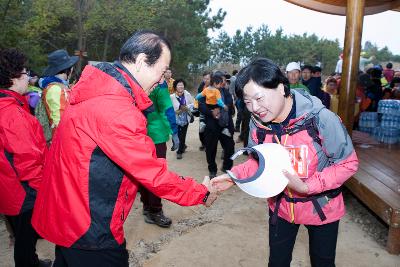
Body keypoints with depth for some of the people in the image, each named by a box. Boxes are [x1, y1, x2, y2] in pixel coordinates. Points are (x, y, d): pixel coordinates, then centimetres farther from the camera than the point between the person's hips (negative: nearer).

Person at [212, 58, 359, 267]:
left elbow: (348, 163, -19)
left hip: (321, 209, -3)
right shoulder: (257, 123, -14)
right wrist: (235, 175, -19)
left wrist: (307, 186, -30)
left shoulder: (321, 118, -28)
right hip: (280, 206, 3)